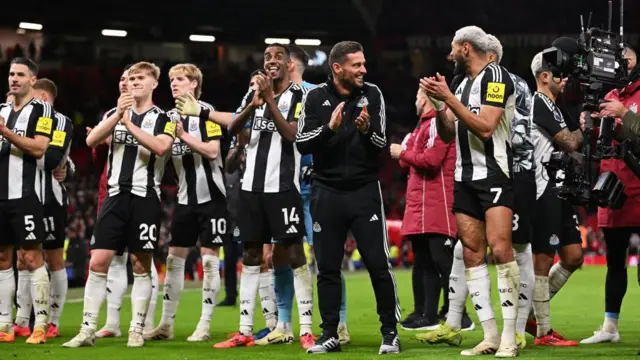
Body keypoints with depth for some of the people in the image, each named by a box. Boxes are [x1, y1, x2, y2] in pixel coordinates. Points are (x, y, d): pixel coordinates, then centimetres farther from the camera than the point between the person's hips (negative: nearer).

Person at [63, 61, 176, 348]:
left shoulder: (163, 119, 4)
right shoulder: (116, 114, 15)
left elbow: (160, 146, -17)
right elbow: (91, 141, -2)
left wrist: (129, 124, -18)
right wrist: (118, 115, -14)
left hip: (145, 198, -3)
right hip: (116, 196, 3)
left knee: (141, 265, 0)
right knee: (98, 262, -3)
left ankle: (137, 330, 6)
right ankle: (88, 330, -2)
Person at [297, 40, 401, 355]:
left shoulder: (372, 95, 0)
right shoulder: (316, 97, -1)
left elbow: (382, 145, 0)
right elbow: (301, 143, -4)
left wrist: (367, 131, -21)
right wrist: (329, 128, -20)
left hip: (364, 190, -1)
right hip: (327, 191, 1)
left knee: (378, 264, -5)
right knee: (327, 267, 6)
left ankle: (390, 332, 4)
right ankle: (330, 334, 15)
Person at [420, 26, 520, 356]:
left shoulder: (496, 76, -8)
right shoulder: (463, 83, 17)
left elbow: (485, 128, -18)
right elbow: (447, 135, 18)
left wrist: (449, 98, -16)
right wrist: (439, 104, 2)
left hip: (494, 174, -8)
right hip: (464, 177, 8)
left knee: (499, 248, -18)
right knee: (472, 254, 2)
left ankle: (509, 337, -17)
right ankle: (490, 337, 3)